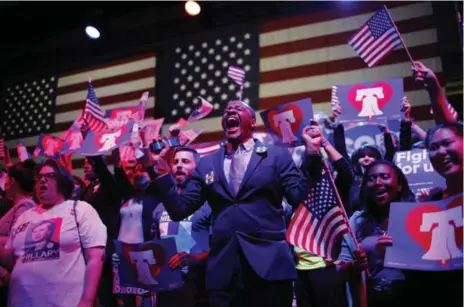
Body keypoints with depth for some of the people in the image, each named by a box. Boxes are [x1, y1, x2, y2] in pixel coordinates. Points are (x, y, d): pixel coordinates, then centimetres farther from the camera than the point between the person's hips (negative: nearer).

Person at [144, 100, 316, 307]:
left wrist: (310, 152, -9)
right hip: (223, 270, 2)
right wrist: (159, 170, 0)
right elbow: (180, 209, 9)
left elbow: (299, 197, -2)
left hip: (270, 266, -2)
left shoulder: (277, 156, 8)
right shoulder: (206, 164, 14)